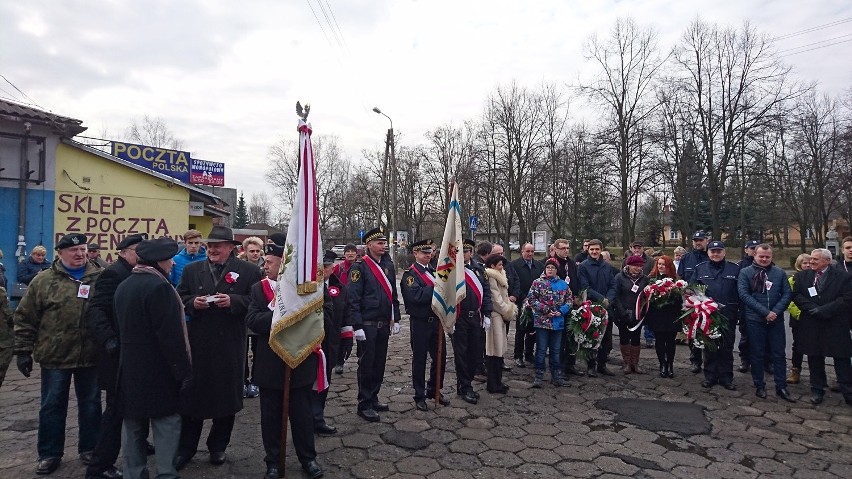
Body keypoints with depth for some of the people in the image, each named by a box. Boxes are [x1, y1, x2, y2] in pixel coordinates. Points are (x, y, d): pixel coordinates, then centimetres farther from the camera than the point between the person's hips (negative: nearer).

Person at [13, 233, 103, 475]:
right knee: (52, 406, 10)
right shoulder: (43, 281, -1)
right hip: (55, 356, 0)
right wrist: (23, 350, -1)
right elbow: (25, 318, 2)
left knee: (91, 404, 11)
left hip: (91, 356, 1)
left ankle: (89, 449, 27)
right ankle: (49, 454, 26)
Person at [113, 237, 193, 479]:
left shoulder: (123, 286, 10)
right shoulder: (159, 286, -19)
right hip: (158, 370, -8)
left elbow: (120, 327, 18)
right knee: (166, 423, 1)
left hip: (130, 369, 9)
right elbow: (170, 335, -22)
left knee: (133, 425, 15)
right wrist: (184, 370, -16)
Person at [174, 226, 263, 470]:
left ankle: (218, 447, 28)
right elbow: (180, 298, 8)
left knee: (226, 395, 10)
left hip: (230, 346, -2)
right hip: (197, 342, 2)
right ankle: (185, 448, 25)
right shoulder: (192, 270, 9)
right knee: (192, 394, 9)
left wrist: (233, 301, -19)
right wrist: (193, 303, -12)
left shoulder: (249, 271, -2)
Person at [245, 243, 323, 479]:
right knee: (271, 416, 13)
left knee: (303, 414, 11)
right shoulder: (258, 288, 2)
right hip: (270, 364, 2)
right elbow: (252, 319, -10)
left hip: (301, 362, -2)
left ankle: (308, 458, 30)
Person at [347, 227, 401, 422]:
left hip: (384, 324, 6)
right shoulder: (360, 267, -10)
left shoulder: (388, 265, 10)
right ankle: (364, 405, 13)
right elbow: (353, 298, -13)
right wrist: (357, 326, -17)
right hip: (368, 325, -6)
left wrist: (396, 319, 12)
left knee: (379, 363, 14)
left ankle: (373, 399, 28)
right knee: (366, 364, 2)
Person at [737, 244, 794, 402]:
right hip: (755, 319, -2)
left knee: (778, 354, 8)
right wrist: (765, 312, -15)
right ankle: (759, 386, 18)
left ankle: (781, 387, 18)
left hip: (776, 319, 2)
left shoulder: (780, 273, 6)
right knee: (757, 354, 7)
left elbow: (787, 294, 2)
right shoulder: (745, 272, -2)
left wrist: (775, 312, -12)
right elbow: (744, 295, -10)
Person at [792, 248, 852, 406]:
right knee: (815, 359, 11)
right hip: (811, 326, 3)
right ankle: (817, 390, 23)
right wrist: (814, 309, -14)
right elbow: (796, 295, -1)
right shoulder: (802, 276, 5)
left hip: (836, 326, -2)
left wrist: (823, 310, -17)